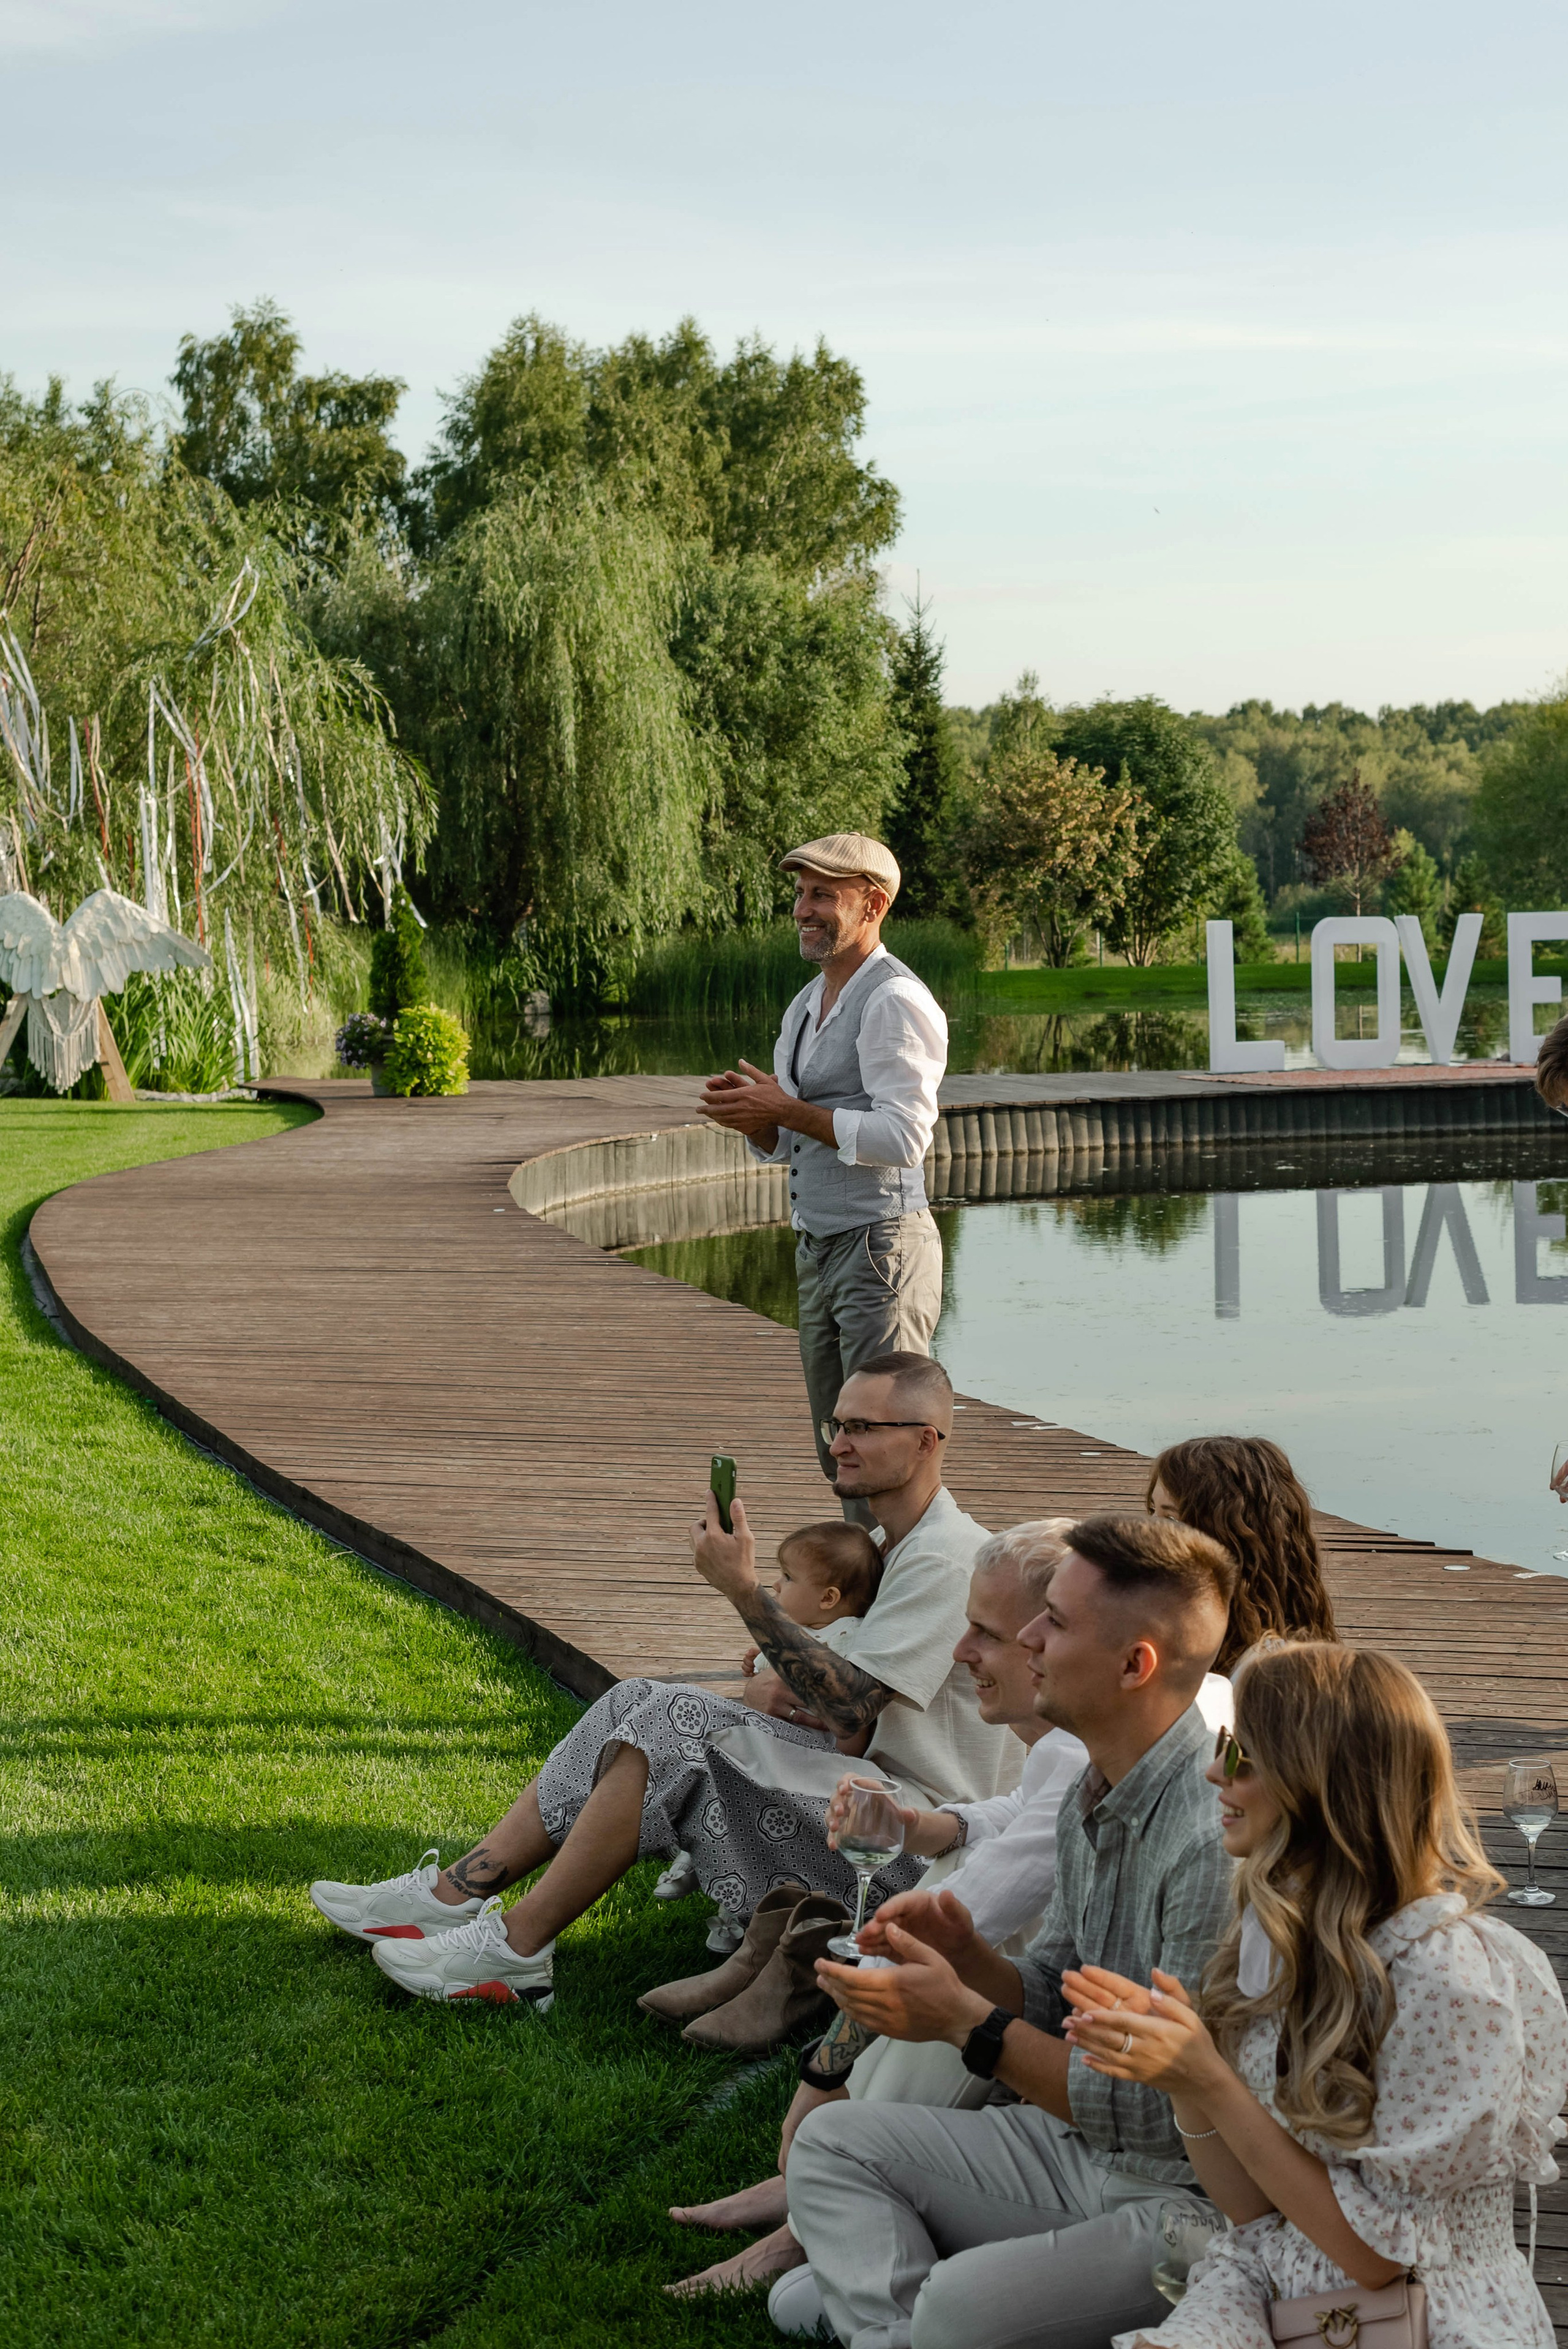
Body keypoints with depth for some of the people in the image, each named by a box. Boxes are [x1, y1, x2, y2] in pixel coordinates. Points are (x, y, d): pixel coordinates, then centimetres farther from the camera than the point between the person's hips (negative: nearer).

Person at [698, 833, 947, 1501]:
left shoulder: (895, 1001, -12)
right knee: (841, 1455, 12)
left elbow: (903, 1139, -21)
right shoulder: (805, 1007, 17)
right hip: (819, 1248, 9)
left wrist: (787, 1109, -17)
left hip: (882, 1246, -9)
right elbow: (783, 1145, 22)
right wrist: (751, 1112, -1)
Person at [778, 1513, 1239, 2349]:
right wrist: (971, 1958, -7)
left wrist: (965, 2021, -20)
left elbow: (1175, 2114, -25)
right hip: (1084, 2148, 10)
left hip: (1200, 2195, -10)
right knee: (832, 2143, 9)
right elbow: (1053, 2003, 15)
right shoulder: (1093, 1795, 5)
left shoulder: (1216, 1840, -26)